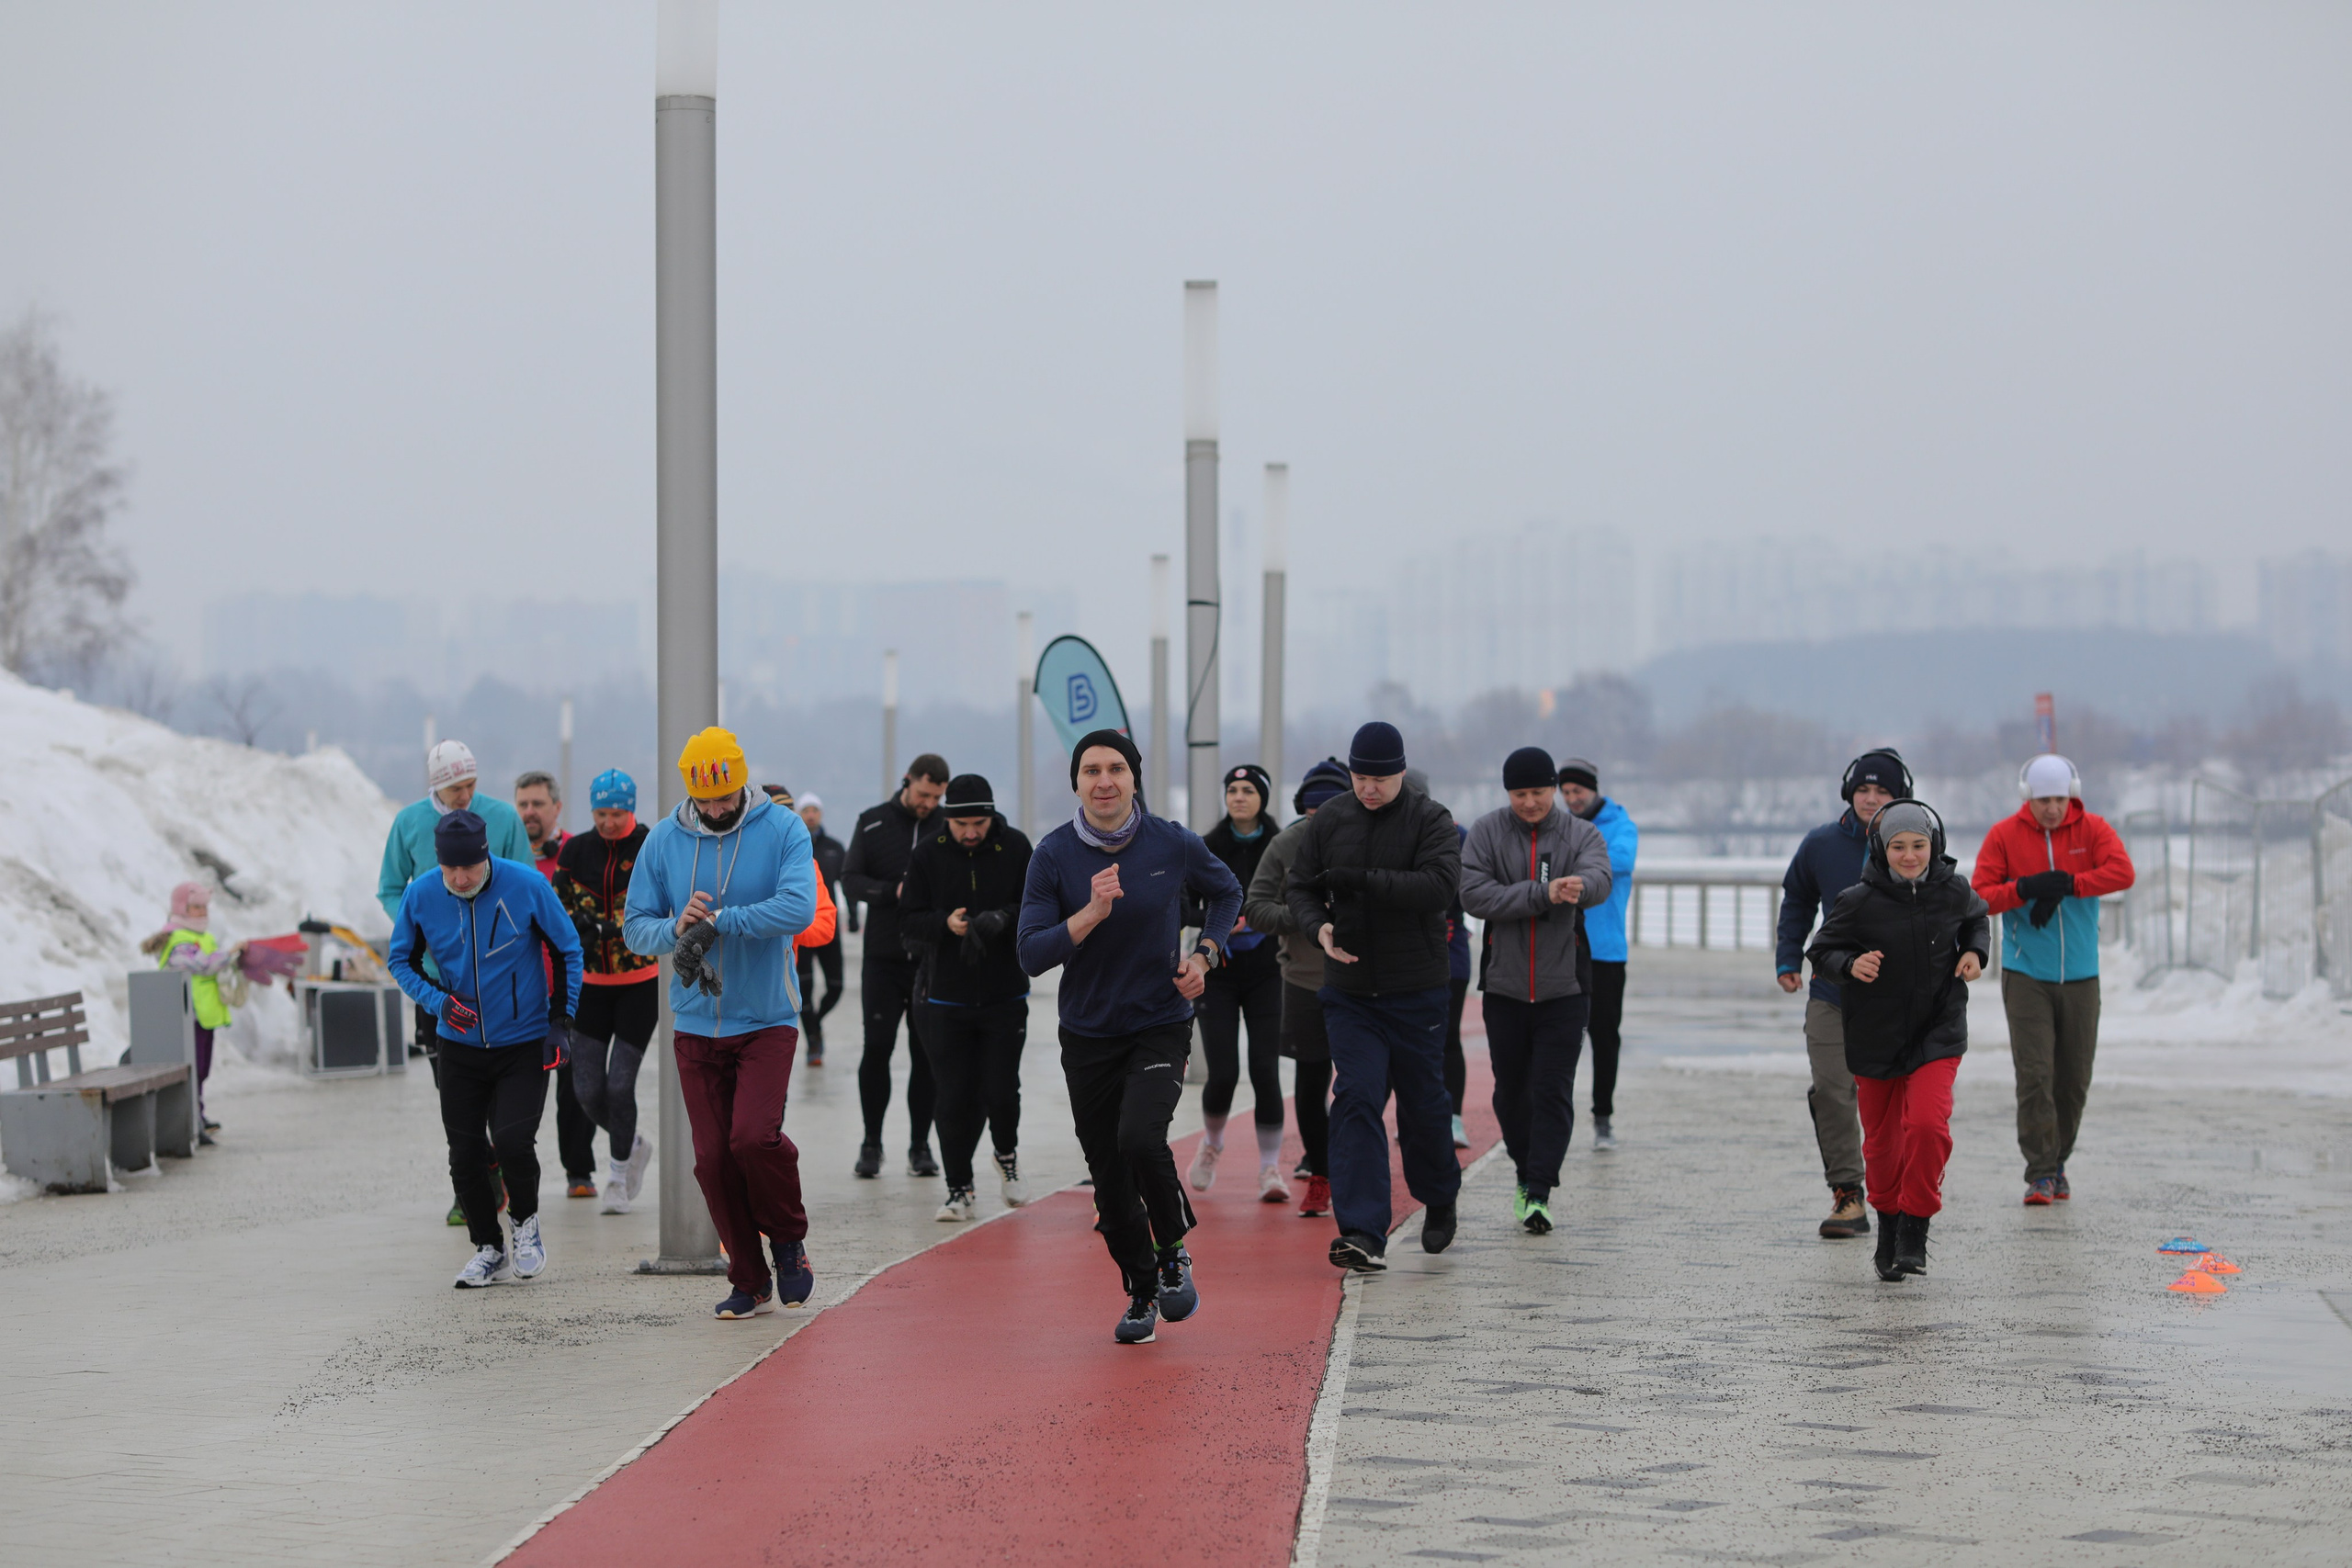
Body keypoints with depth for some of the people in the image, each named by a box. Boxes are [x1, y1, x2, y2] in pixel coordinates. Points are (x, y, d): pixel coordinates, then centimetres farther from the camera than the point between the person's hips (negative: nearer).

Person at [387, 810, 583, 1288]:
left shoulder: (527, 885, -15)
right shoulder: (421, 896, -9)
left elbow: (568, 950, -1)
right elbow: (401, 959, 6)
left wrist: (561, 1021, -5)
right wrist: (437, 999, -12)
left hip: (524, 1044, -3)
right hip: (460, 1047, 3)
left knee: (513, 1142, -16)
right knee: (465, 1157, 2)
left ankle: (525, 1221, 14)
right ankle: (489, 1248, 23)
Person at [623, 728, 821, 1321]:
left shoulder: (782, 830, -5)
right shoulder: (664, 840, 3)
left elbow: (797, 909, -20)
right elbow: (636, 928, 4)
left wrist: (715, 922, -23)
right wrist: (675, 928, -18)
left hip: (767, 1021, -3)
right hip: (696, 1025, 3)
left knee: (754, 1136, -19)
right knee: (713, 1156, 1)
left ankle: (790, 1241, 8)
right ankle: (750, 1282, 14)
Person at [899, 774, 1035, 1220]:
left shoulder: (1015, 846, -3)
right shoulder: (928, 853, -3)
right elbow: (908, 920, 0)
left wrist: (1003, 917, -18)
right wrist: (946, 923, -19)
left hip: (1006, 994, 0)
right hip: (948, 995, 0)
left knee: (1002, 1091, -5)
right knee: (956, 1099, -1)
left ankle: (1007, 1157, 27)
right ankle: (959, 1190, 13)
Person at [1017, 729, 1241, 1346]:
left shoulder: (1174, 845, -6)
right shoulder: (1054, 854, -7)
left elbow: (1226, 894, 15)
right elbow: (1032, 954, -12)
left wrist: (1203, 955, 0)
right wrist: (1092, 913, -25)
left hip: (1161, 1025, -2)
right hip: (1087, 1035, 2)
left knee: (1140, 1138, -25)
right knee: (1109, 1177, 7)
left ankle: (1173, 1253, 0)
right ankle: (1142, 1295, 27)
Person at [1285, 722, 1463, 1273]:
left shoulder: (1431, 820, -6)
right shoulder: (1329, 821, 5)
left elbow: (1439, 886, -21)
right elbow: (1300, 886, 10)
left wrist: (1361, 880, -25)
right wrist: (1318, 926, -13)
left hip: (1416, 993, -2)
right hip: (1349, 991, 2)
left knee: (1422, 1103, 9)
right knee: (1355, 1100, -11)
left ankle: (1440, 1201, 36)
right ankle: (1363, 1233, -15)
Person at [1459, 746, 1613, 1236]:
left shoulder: (1581, 834, -1)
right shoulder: (1488, 832, 0)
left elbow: (1600, 881, -22)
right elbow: (1473, 893, -14)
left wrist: (1579, 886, -47)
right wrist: (1544, 893, -23)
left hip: (1562, 987, -1)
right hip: (1504, 984, 2)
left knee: (1553, 1091, -8)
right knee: (1510, 1089, 11)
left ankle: (1539, 1193, -7)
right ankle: (1526, 1173, 32)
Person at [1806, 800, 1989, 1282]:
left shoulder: (1953, 892, -4)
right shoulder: (1859, 902, -13)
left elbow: (1977, 919, 18)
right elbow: (1822, 951, -3)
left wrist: (1975, 951, -1)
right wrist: (1850, 966, -23)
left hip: (1937, 1033, 0)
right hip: (1875, 1037, 0)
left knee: (1928, 1124, -20)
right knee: (1882, 1140, 11)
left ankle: (1915, 1229, -6)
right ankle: (1888, 1220, 37)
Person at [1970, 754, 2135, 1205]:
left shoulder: (2092, 830, 1)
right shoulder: (2004, 835, -1)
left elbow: (2122, 872, -15)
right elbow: (1979, 896, -6)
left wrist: (2066, 885, -22)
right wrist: (2024, 889, -23)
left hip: (2080, 977, 2)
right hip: (2026, 976, -2)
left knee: (2074, 1078, 7)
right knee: (2034, 1074, -11)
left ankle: (2058, 1163, 24)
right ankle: (2040, 1173, -8)